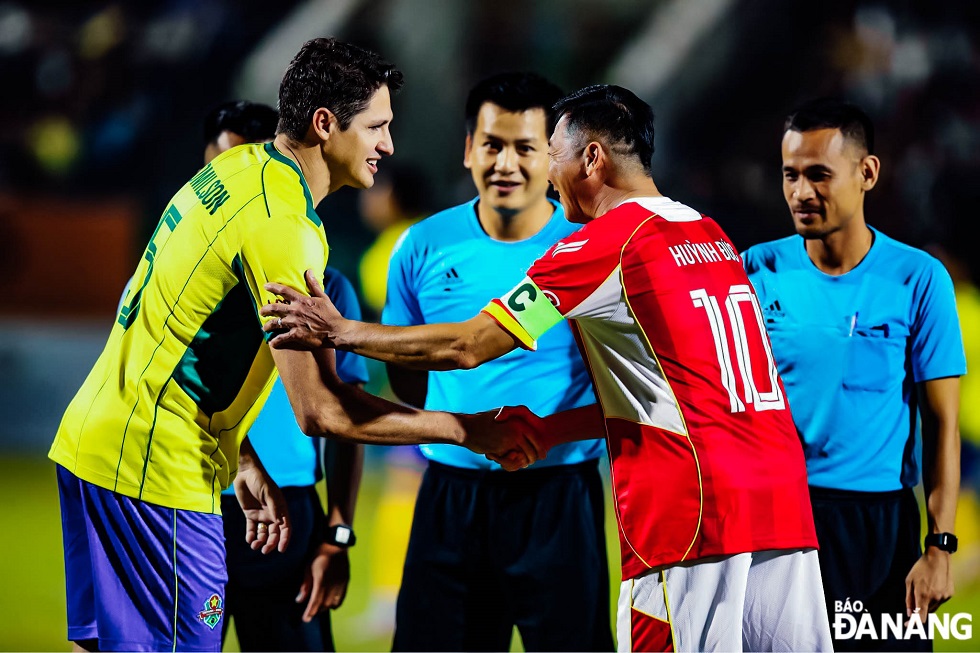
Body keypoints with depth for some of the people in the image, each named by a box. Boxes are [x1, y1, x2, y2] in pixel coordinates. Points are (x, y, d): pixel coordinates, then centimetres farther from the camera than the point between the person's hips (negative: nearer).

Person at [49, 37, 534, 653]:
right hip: (158, 472, -10)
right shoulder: (283, 229, -20)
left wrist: (244, 462, 18)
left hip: (95, 438, 10)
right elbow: (321, 409, -22)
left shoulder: (237, 169, 10)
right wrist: (468, 431, -14)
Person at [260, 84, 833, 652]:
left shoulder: (607, 243, -4)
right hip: (784, 499, 7)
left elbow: (465, 348, -2)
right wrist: (549, 430, 27)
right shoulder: (712, 236, 19)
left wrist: (340, 332, 8)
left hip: (694, 508, -7)